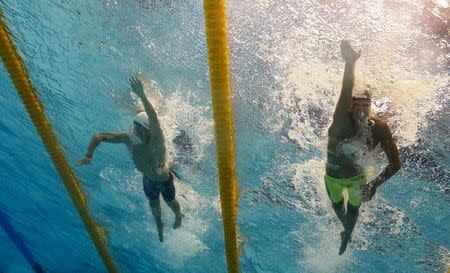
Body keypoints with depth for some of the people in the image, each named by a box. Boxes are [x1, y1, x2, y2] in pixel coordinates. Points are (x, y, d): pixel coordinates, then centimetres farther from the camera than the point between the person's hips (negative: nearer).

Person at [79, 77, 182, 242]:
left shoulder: (155, 141, -43)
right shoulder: (128, 139, -28)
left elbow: (154, 118, -64)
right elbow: (99, 136, -23)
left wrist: (142, 96, -78)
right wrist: (89, 156, -37)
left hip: (164, 179, -4)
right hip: (148, 179, 5)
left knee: (170, 201, 25)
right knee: (153, 202, 29)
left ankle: (179, 216, 62)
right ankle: (159, 225, 62)